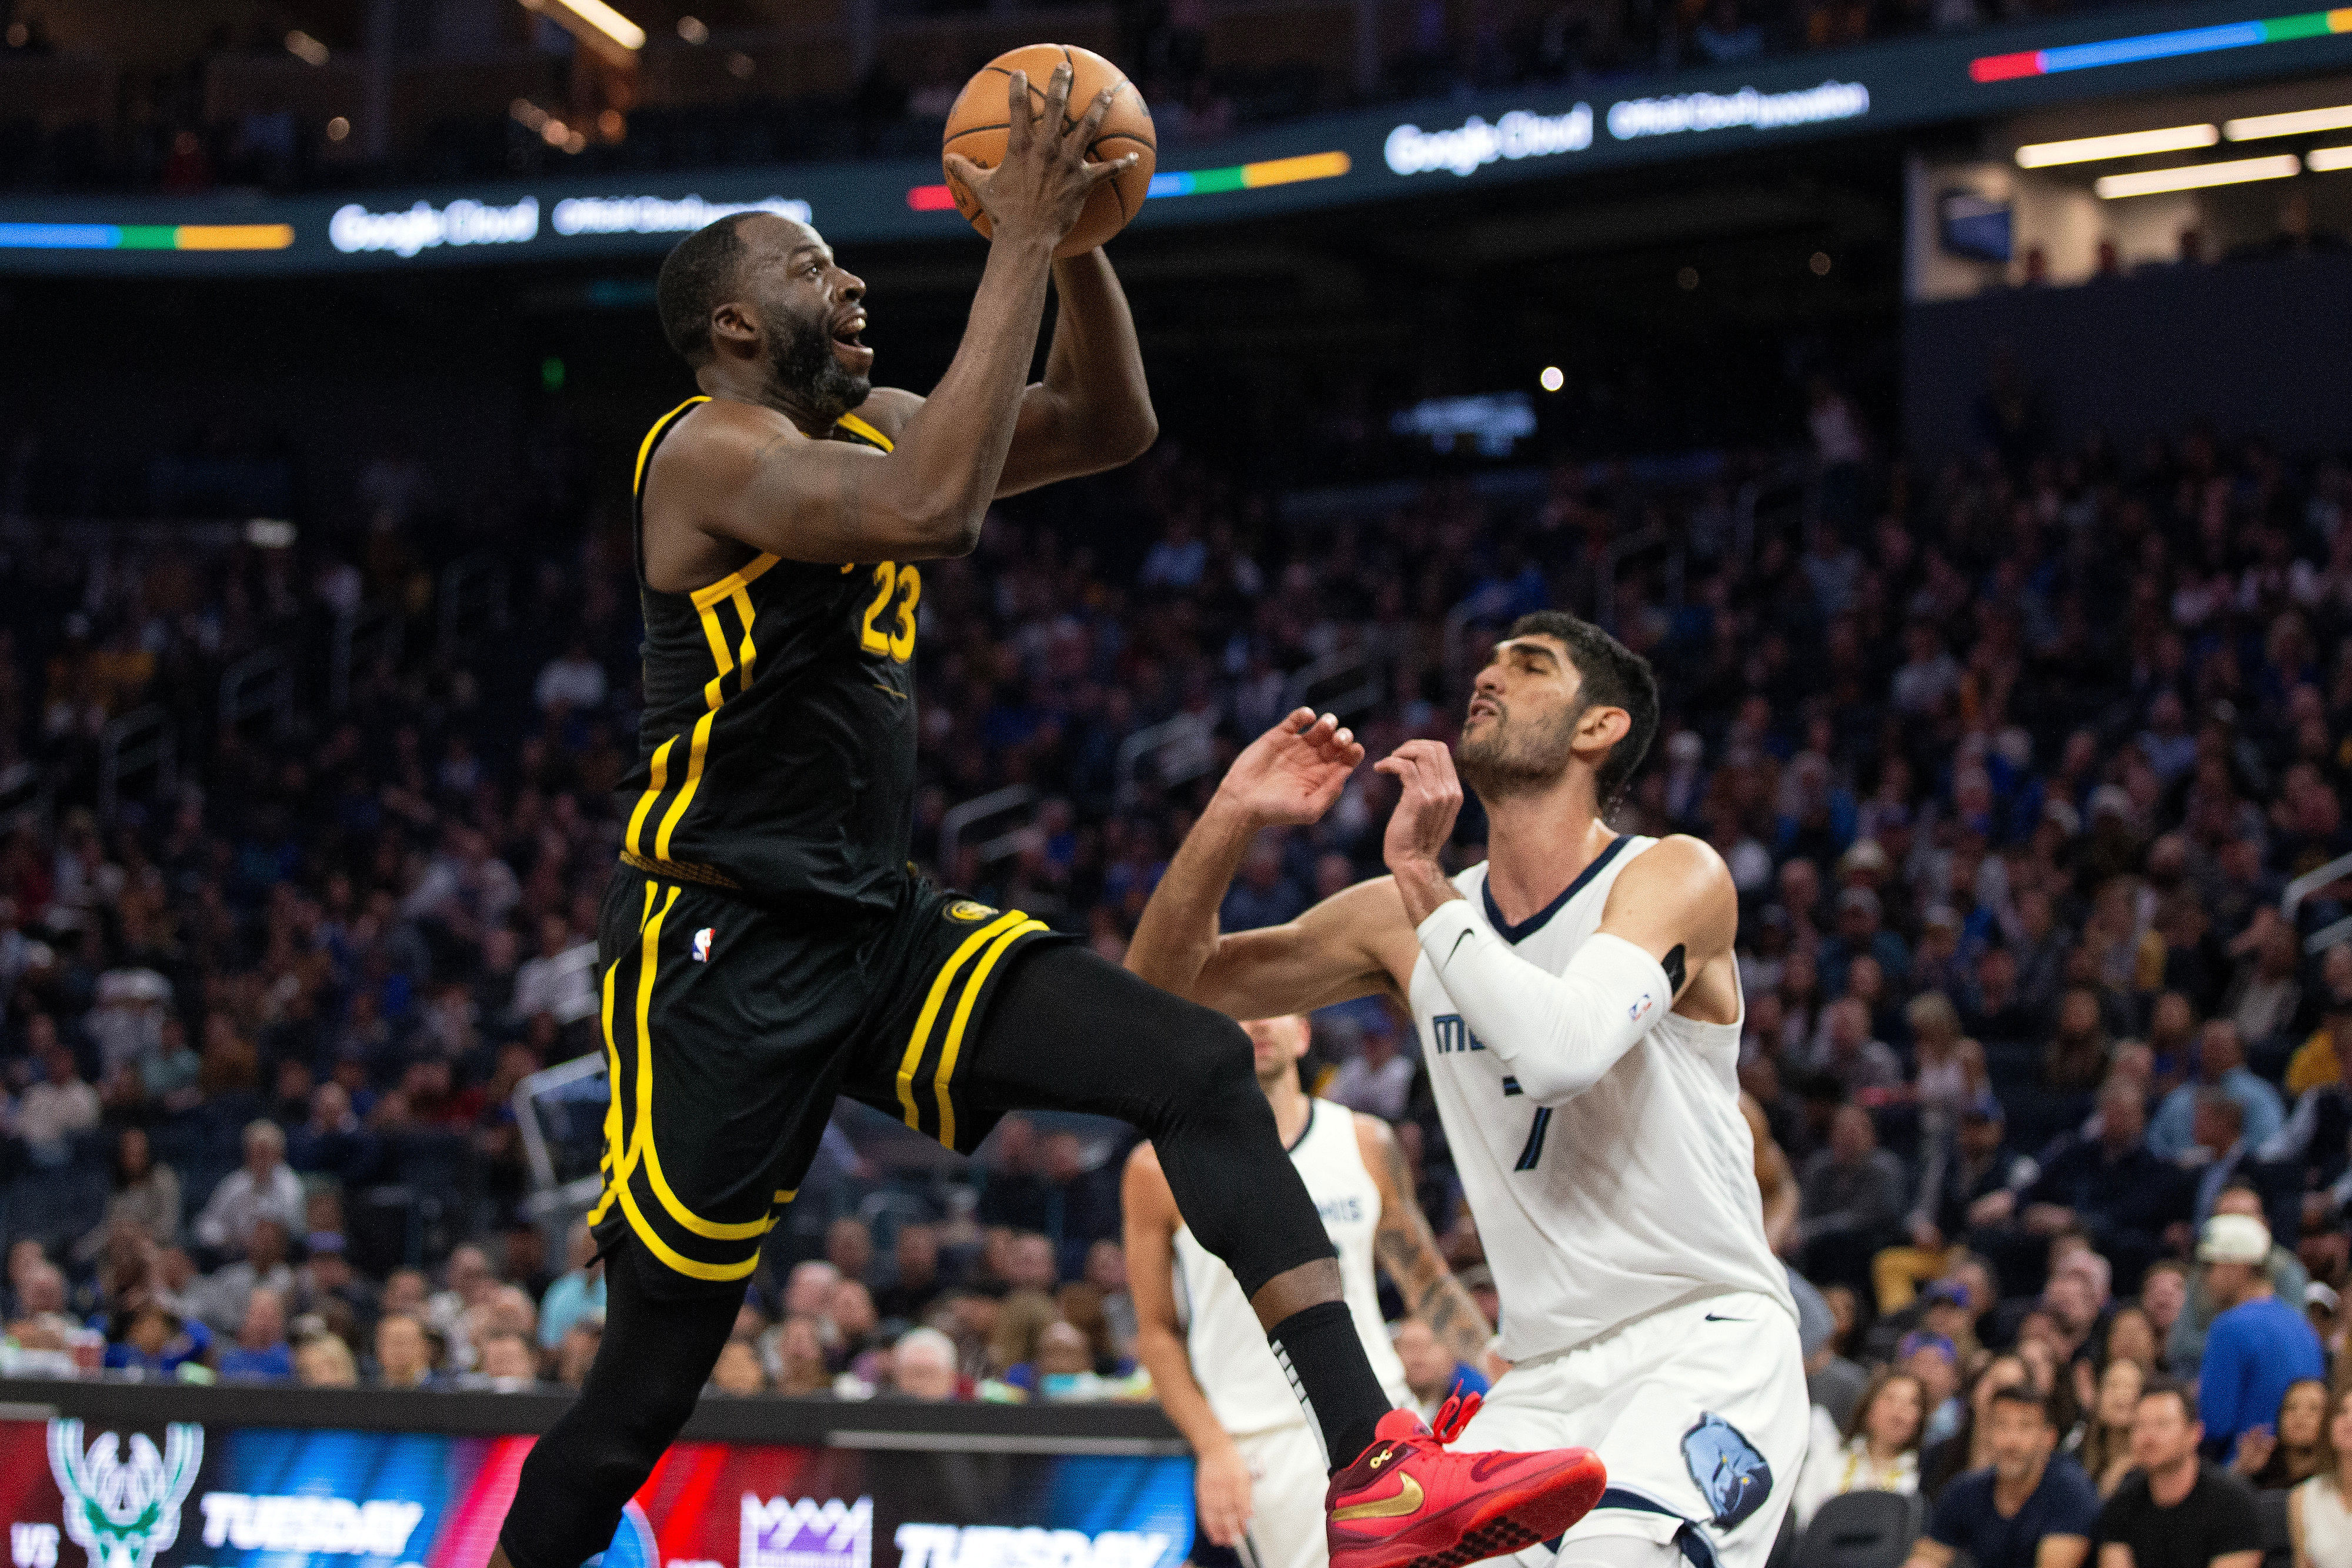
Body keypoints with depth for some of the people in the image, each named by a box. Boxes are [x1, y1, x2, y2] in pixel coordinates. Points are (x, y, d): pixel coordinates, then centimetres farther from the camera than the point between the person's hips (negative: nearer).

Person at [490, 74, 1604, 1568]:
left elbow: (1111, 425, 18)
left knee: (1201, 1067, -12)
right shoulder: (712, 450, -14)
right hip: (725, 956, -8)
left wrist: (1076, 237, 0)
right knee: (646, 1388, -2)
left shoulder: (870, 428, 13)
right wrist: (1020, 243, -26)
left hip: (883, 927, 8)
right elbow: (936, 511, -32)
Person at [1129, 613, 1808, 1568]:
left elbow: (1564, 1049, -27)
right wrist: (1230, 819, -4)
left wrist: (1421, 876, -19)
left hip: (1707, 1343, -6)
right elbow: (1161, 988, 11)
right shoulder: (1408, 918, 8)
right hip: (1548, 1378, 6)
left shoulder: (1675, 878, -7)